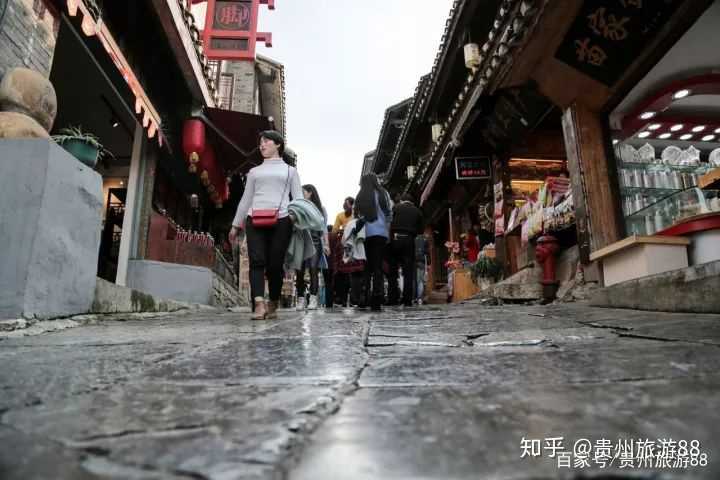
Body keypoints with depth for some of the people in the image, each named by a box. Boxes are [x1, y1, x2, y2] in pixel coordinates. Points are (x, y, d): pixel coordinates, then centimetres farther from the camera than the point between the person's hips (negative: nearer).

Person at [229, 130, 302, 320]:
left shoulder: (289, 170, 20)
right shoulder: (254, 171, 25)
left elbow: (298, 197, 12)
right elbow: (246, 199, 24)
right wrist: (235, 225, 19)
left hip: (281, 220, -2)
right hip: (255, 220, 2)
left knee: (275, 264, -5)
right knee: (257, 261, -15)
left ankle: (273, 305, 9)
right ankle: (259, 305, -24)